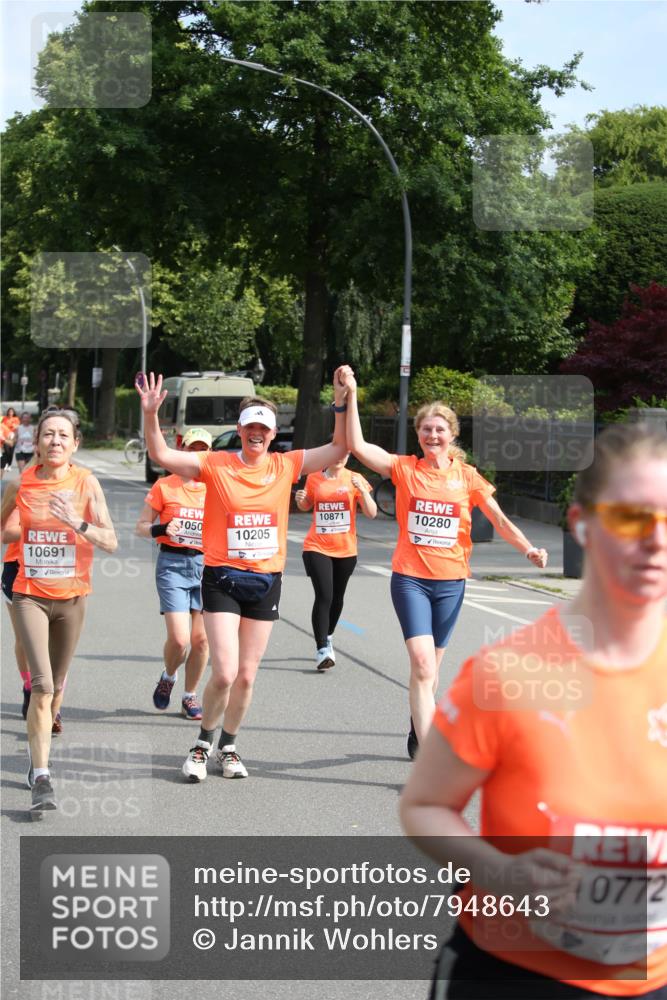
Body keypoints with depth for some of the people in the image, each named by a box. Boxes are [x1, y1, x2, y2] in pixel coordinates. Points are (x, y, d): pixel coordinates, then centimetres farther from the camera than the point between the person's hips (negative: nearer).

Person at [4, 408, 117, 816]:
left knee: (56, 685, 14)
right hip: (30, 595, -1)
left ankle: (40, 749, 41)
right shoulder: (21, 482, -4)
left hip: (72, 597, 1)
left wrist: (77, 522, -26)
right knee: (42, 684, -16)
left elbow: (111, 542, -13)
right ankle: (41, 779, -16)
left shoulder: (86, 482, -7)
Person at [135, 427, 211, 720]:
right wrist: (163, 529, -16)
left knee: (201, 639, 0)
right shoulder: (165, 486, 0)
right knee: (179, 639, -12)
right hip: (172, 564, -3)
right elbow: (141, 526, 3)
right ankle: (168, 677, 20)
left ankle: (190, 697, 19)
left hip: (206, 565, 3)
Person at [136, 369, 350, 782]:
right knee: (224, 673, -12)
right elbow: (161, 455, -11)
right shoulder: (216, 464, -5)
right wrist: (151, 414, -26)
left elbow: (338, 448, 2)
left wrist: (341, 403, -11)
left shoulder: (286, 466, 2)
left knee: (247, 675, 9)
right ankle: (203, 743, 12)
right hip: (222, 579, -3)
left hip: (267, 581, 3)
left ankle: (228, 746, 29)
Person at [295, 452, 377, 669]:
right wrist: (300, 500, -5)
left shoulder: (355, 480, -2)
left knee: (337, 598, 15)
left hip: (345, 550, 2)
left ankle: (328, 638, 39)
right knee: (323, 596, -16)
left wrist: (363, 490, -23)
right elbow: (306, 506, 18)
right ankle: (322, 650, -16)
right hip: (317, 547, -2)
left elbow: (371, 513, -8)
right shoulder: (314, 478, 0)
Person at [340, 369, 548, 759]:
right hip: (410, 578, -2)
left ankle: (418, 732, 36)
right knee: (423, 663, -15)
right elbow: (358, 446, -11)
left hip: (450, 581, 2)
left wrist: (529, 548, -13)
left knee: (429, 667, 15)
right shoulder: (405, 468, -1)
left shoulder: (466, 476, 3)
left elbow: (499, 519, 3)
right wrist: (351, 395, -16)